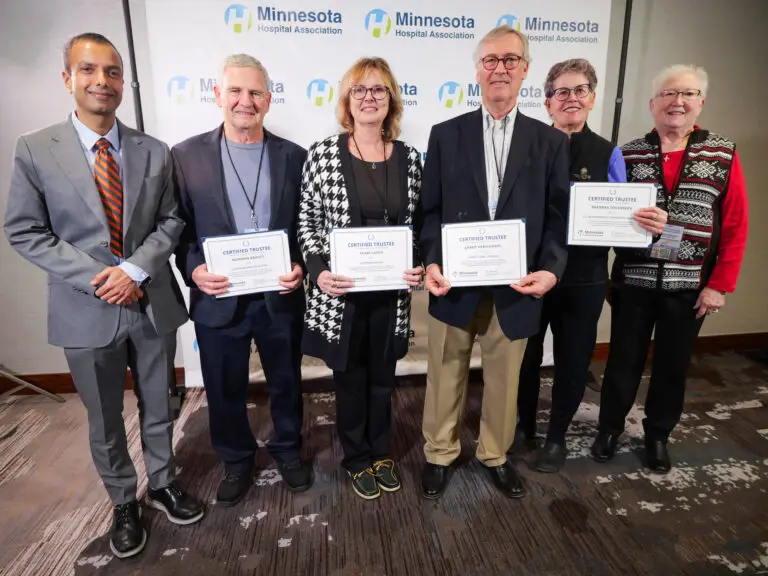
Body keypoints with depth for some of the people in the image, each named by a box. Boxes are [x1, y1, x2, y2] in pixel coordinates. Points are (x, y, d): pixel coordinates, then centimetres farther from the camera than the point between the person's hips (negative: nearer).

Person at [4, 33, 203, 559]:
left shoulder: (154, 152, 1)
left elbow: (171, 222, 1)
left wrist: (135, 269, -15)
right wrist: (96, 277, -16)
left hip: (153, 303, 2)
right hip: (86, 310, -1)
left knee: (159, 406, 17)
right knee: (104, 420, 15)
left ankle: (163, 483, 41)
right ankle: (124, 503, 37)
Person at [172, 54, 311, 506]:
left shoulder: (294, 156, 1)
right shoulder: (186, 156, -1)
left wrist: (301, 267, -13)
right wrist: (193, 270, -16)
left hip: (281, 296, 1)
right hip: (218, 298, 0)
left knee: (286, 383, 18)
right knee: (225, 390, 15)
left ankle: (289, 450, 44)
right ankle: (236, 461, 41)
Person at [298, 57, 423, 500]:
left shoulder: (410, 157, 2)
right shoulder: (323, 154, -6)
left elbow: (418, 223, 8)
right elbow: (307, 221, -2)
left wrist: (420, 267, -8)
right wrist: (318, 270, -16)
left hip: (392, 292, 3)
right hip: (341, 292, -2)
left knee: (383, 379, 18)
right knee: (350, 380, 14)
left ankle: (381, 454, 42)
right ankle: (357, 460, 38)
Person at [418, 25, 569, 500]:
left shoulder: (550, 141, 5)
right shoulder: (447, 135, 3)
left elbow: (559, 216, 1)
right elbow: (430, 210, 2)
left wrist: (551, 269, -15)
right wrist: (431, 262, -12)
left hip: (516, 287, 1)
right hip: (456, 283, 0)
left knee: (504, 380, 16)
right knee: (446, 377, 13)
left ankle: (495, 455, 40)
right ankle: (440, 454, 36)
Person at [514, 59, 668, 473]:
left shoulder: (608, 154, 2)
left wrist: (653, 223, -19)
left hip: (584, 278, 1)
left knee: (573, 361, 12)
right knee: (525, 356, 12)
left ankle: (557, 436, 35)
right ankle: (524, 426, 37)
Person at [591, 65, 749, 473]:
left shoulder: (724, 155, 0)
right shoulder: (628, 155, 1)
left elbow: (735, 227, -1)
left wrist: (719, 285, -5)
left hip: (690, 286, 1)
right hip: (634, 281, 0)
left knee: (673, 365, 13)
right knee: (623, 360, 10)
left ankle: (658, 435, 35)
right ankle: (609, 428, 31)